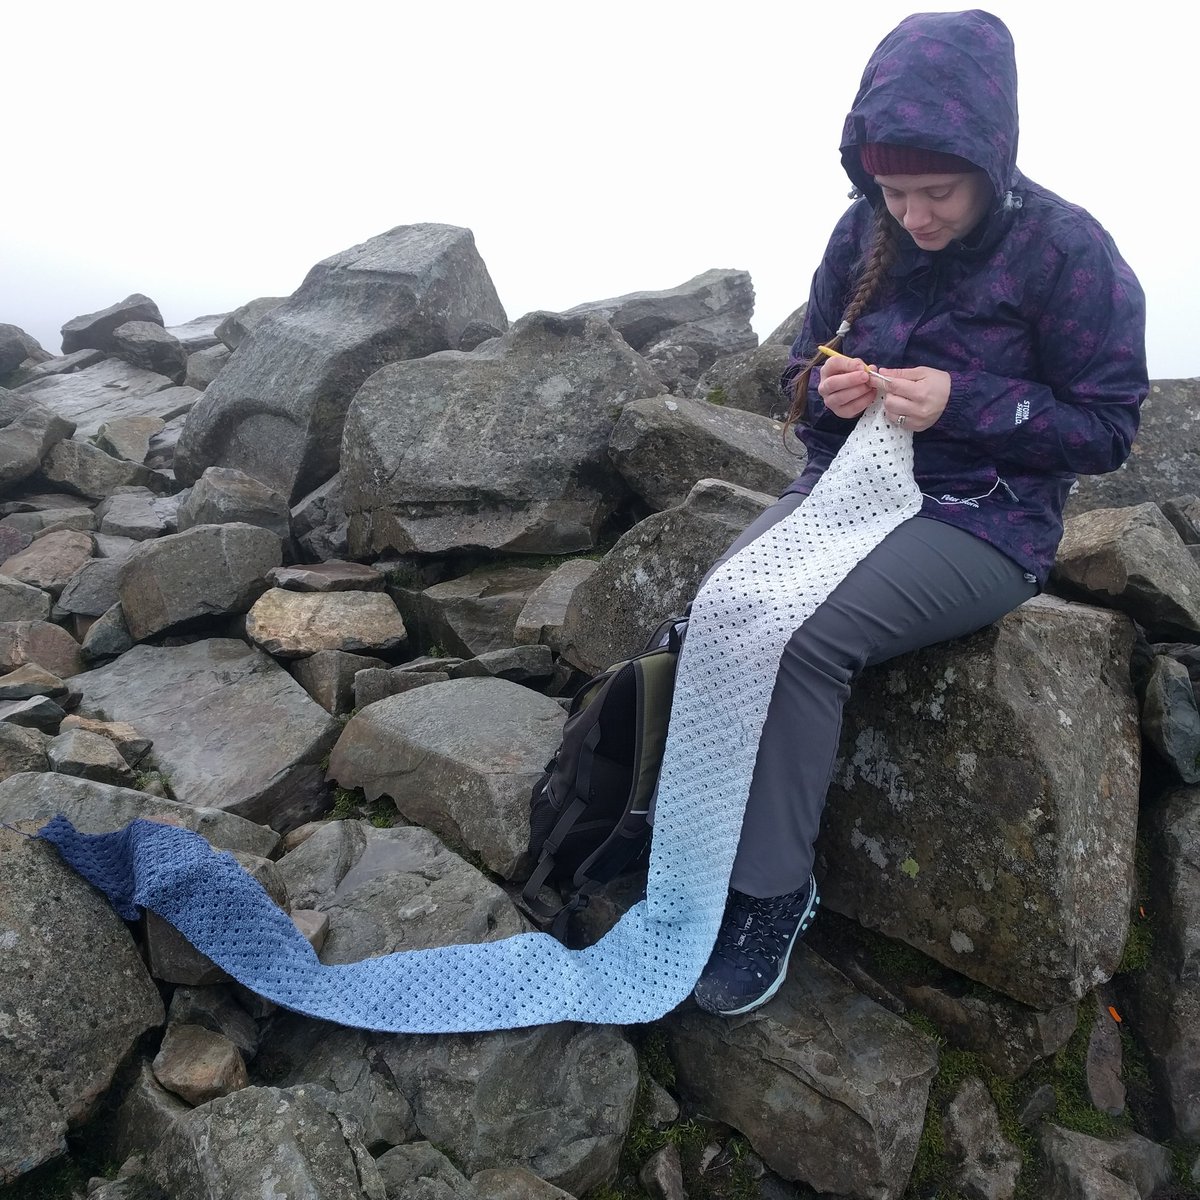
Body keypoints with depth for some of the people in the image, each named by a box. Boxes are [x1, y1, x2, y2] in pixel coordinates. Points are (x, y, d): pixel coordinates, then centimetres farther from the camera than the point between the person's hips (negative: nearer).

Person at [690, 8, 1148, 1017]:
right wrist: (828, 387, -10)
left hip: (985, 520, -5)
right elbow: (806, 368, 14)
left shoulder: (1065, 249, -9)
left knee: (804, 639, -29)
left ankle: (773, 894, -11)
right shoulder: (865, 235, 5)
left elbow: (1108, 429, -7)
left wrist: (960, 403, -20)